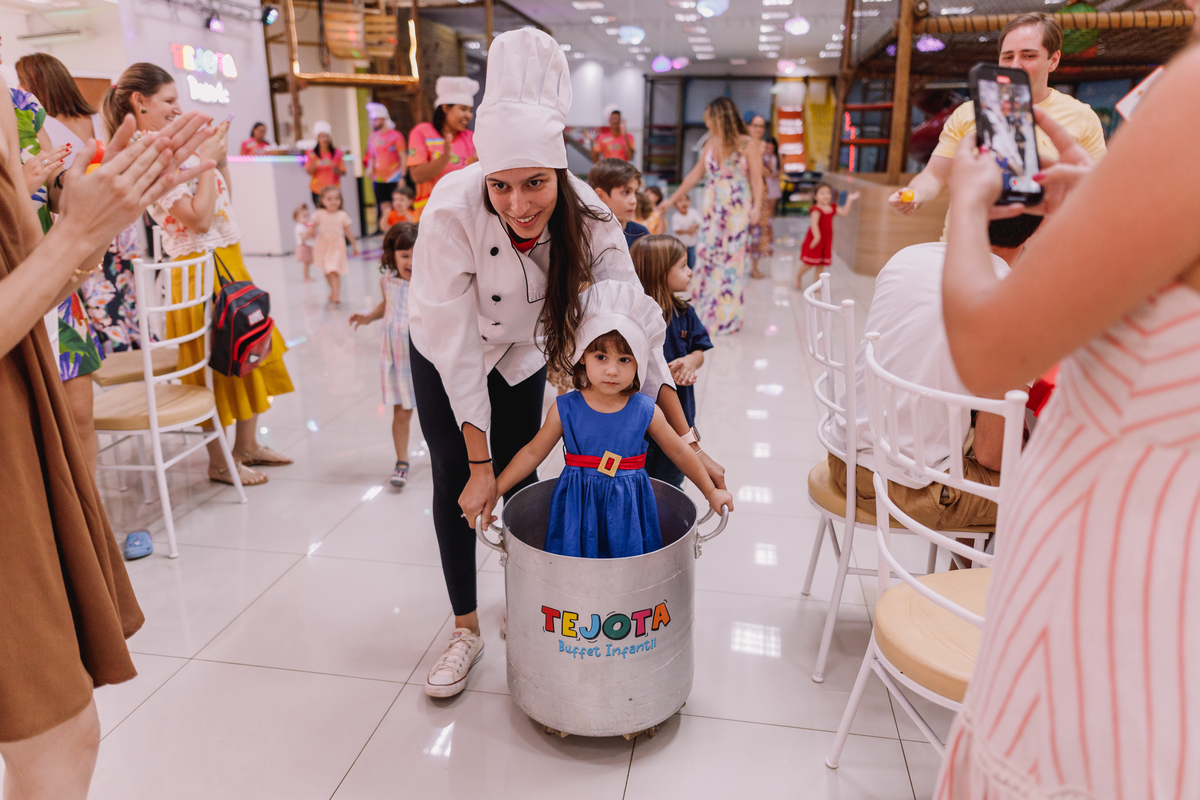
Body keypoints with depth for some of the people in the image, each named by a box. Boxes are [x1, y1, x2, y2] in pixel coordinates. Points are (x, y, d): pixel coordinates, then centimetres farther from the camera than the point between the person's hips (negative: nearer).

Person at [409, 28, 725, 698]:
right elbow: (458, 345, -31)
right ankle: (467, 630, 16)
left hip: (521, 349, 2)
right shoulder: (452, 212, -37)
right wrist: (479, 465, -27)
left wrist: (689, 443, -26)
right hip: (444, 349, -1)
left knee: (518, 479, 3)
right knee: (457, 482, -3)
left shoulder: (588, 219, -30)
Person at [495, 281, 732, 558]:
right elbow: (533, 453, 3)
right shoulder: (565, 409, -7)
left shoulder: (646, 411, -6)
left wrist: (711, 492, 13)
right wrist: (493, 491, 1)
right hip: (578, 512, 0)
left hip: (629, 514, 1)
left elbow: (680, 452, 7)